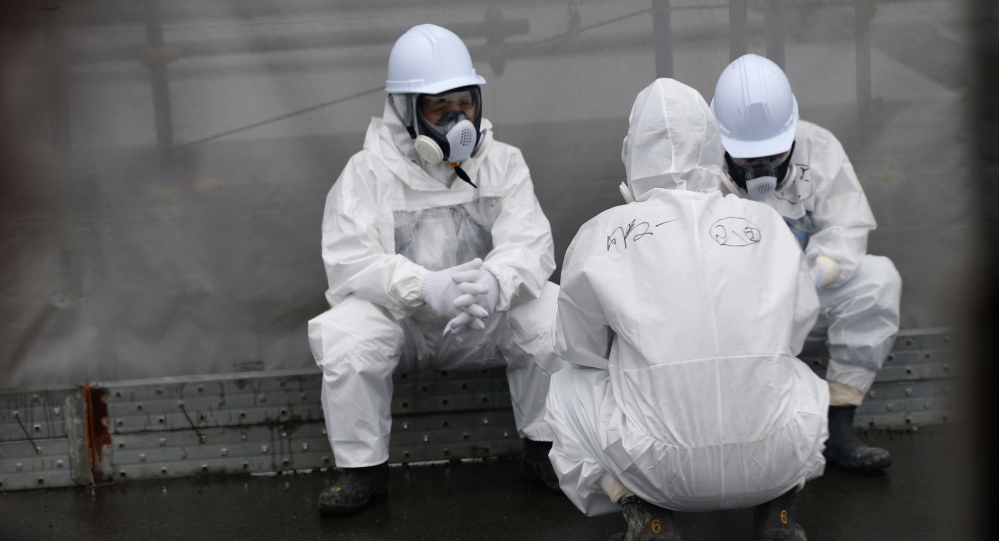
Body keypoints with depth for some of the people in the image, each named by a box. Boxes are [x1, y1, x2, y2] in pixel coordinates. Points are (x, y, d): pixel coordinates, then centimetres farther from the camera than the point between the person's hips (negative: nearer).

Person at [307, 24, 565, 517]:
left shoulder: (502, 163, 0)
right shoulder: (368, 172, -7)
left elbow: (530, 244, -13)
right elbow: (350, 260, -19)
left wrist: (493, 282, -38)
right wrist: (427, 287, -37)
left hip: (486, 320, 2)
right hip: (399, 321, -1)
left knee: (554, 316, -23)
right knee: (344, 335, -31)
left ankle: (545, 448, -2)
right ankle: (363, 467, -8)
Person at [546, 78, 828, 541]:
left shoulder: (600, 235, -1)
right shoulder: (766, 224, 5)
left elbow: (579, 347, 10)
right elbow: (797, 327, 16)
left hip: (661, 468, -2)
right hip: (774, 463, 2)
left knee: (567, 391, 25)